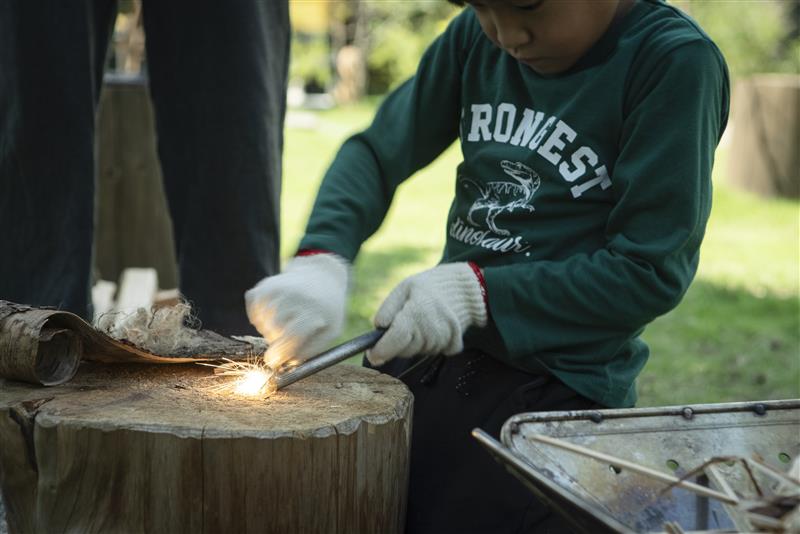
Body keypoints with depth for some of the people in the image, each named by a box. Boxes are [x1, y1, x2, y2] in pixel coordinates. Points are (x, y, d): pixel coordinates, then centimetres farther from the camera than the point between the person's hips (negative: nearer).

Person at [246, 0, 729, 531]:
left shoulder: (675, 63, -15)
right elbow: (376, 152, 5)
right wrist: (322, 260, -14)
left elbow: (651, 273, -16)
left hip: (559, 388, -6)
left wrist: (478, 291, -20)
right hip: (431, 352, 6)